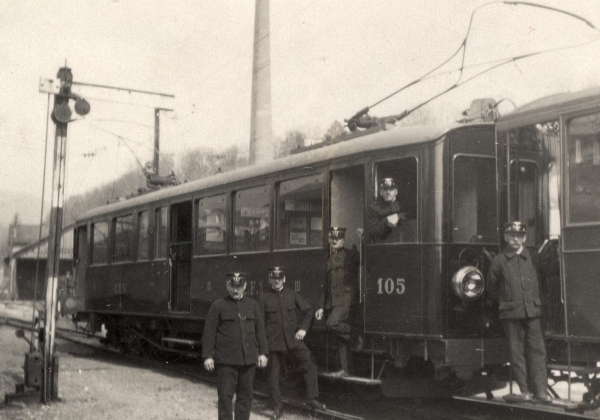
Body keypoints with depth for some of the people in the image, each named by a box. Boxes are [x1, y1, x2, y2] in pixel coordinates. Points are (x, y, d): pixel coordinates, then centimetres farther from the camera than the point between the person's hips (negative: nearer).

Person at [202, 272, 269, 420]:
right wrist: (207, 356, -7)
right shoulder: (218, 306, -1)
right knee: (225, 396, -2)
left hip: (248, 358, 4)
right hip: (226, 361, -3)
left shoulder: (252, 305, 10)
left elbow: (260, 330, 11)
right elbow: (209, 332, -2)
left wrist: (263, 352, 5)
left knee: (245, 395, 9)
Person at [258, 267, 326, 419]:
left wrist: (303, 328, 1)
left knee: (309, 366, -6)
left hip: (293, 338, 2)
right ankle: (277, 407, 18)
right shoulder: (264, 297, -2)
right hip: (274, 342, -2)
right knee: (273, 375, 4)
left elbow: (307, 310, 13)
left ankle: (312, 399, 5)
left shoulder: (291, 294, 6)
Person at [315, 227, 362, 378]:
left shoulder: (351, 255, 2)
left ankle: (356, 336, -3)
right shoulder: (327, 259, 17)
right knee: (340, 337, 8)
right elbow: (325, 285, 19)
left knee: (332, 323, -26)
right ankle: (344, 369, 15)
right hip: (332, 302, 6)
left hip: (346, 299, -6)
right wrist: (321, 307, 15)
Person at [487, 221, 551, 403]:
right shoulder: (499, 260, 2)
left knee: (537, 349, 0)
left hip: (532, 311, 1)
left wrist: (535, 299, 10)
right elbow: (492, 287, 10)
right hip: (511, 313, -1)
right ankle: (524, 391, 7)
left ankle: (541, 390, 6)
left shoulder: (533, 257, 7)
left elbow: (541, 281, 16)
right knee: (517, 352, 1)